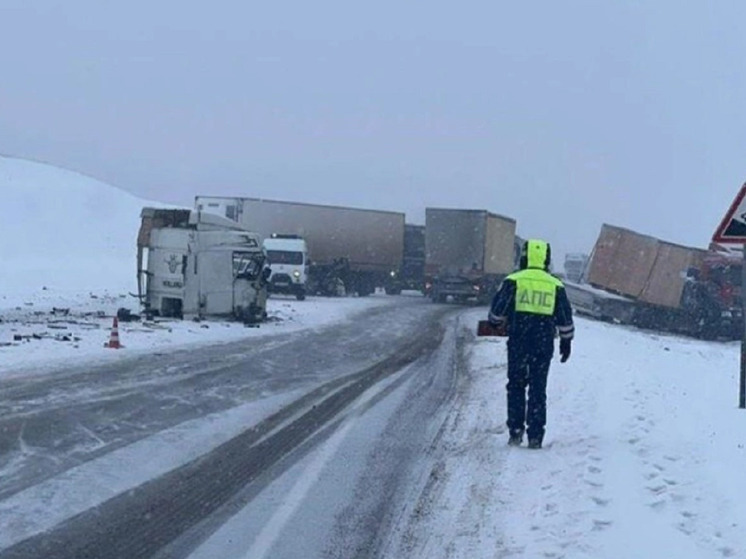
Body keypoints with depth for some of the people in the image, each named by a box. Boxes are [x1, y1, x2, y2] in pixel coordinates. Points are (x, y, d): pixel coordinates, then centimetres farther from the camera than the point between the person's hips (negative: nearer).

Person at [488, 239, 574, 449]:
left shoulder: (513, 281, -3)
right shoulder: (555, 285, 5)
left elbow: (498, 308, -1)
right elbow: (565, 318, 7)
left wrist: (495, 322, 20)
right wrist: (566, 341, 18)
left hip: (518, 342, -1)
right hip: (544, 343, 1)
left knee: (516, 386, 12)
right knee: (538, 389, 6)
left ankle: (516, 431, 8)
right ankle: (535, 436, 4)